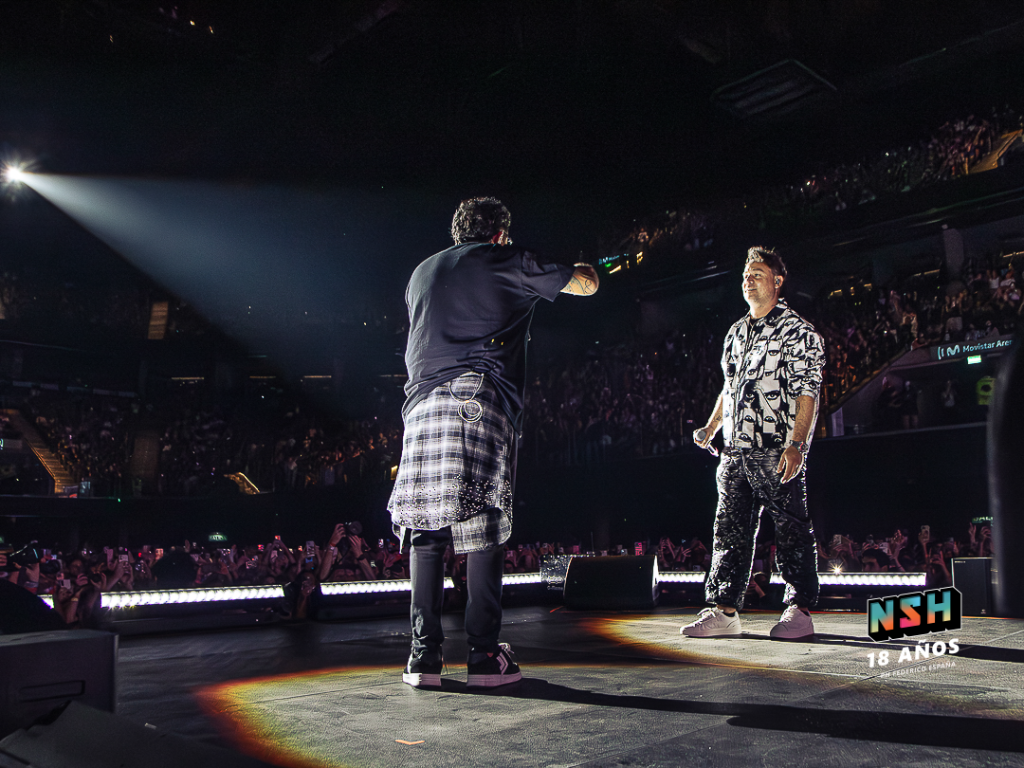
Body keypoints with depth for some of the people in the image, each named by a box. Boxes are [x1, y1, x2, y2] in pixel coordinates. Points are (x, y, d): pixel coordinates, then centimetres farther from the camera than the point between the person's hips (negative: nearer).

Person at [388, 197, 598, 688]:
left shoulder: (422, 272, 25)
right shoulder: (508, 263, 12)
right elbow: (584, 286, 20)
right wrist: (586, 268, 43)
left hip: (423, 403, 4)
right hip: (481, 400, -4)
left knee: (425, 527, 3)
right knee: (482, 527, -4)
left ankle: (423, 656, 2)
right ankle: (485, 657, -2)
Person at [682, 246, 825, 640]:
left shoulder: (798, 331, -1)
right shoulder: (736, 333, 20)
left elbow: (807, 392, -9)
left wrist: (797, 444, -18)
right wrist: (711, 428, 17)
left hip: (778, 452, -6)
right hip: (736, 449, 7)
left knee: (791, 532, 0)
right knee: (731, 530, 5)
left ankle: (800, 610, 10)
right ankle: (724, 611, 10)